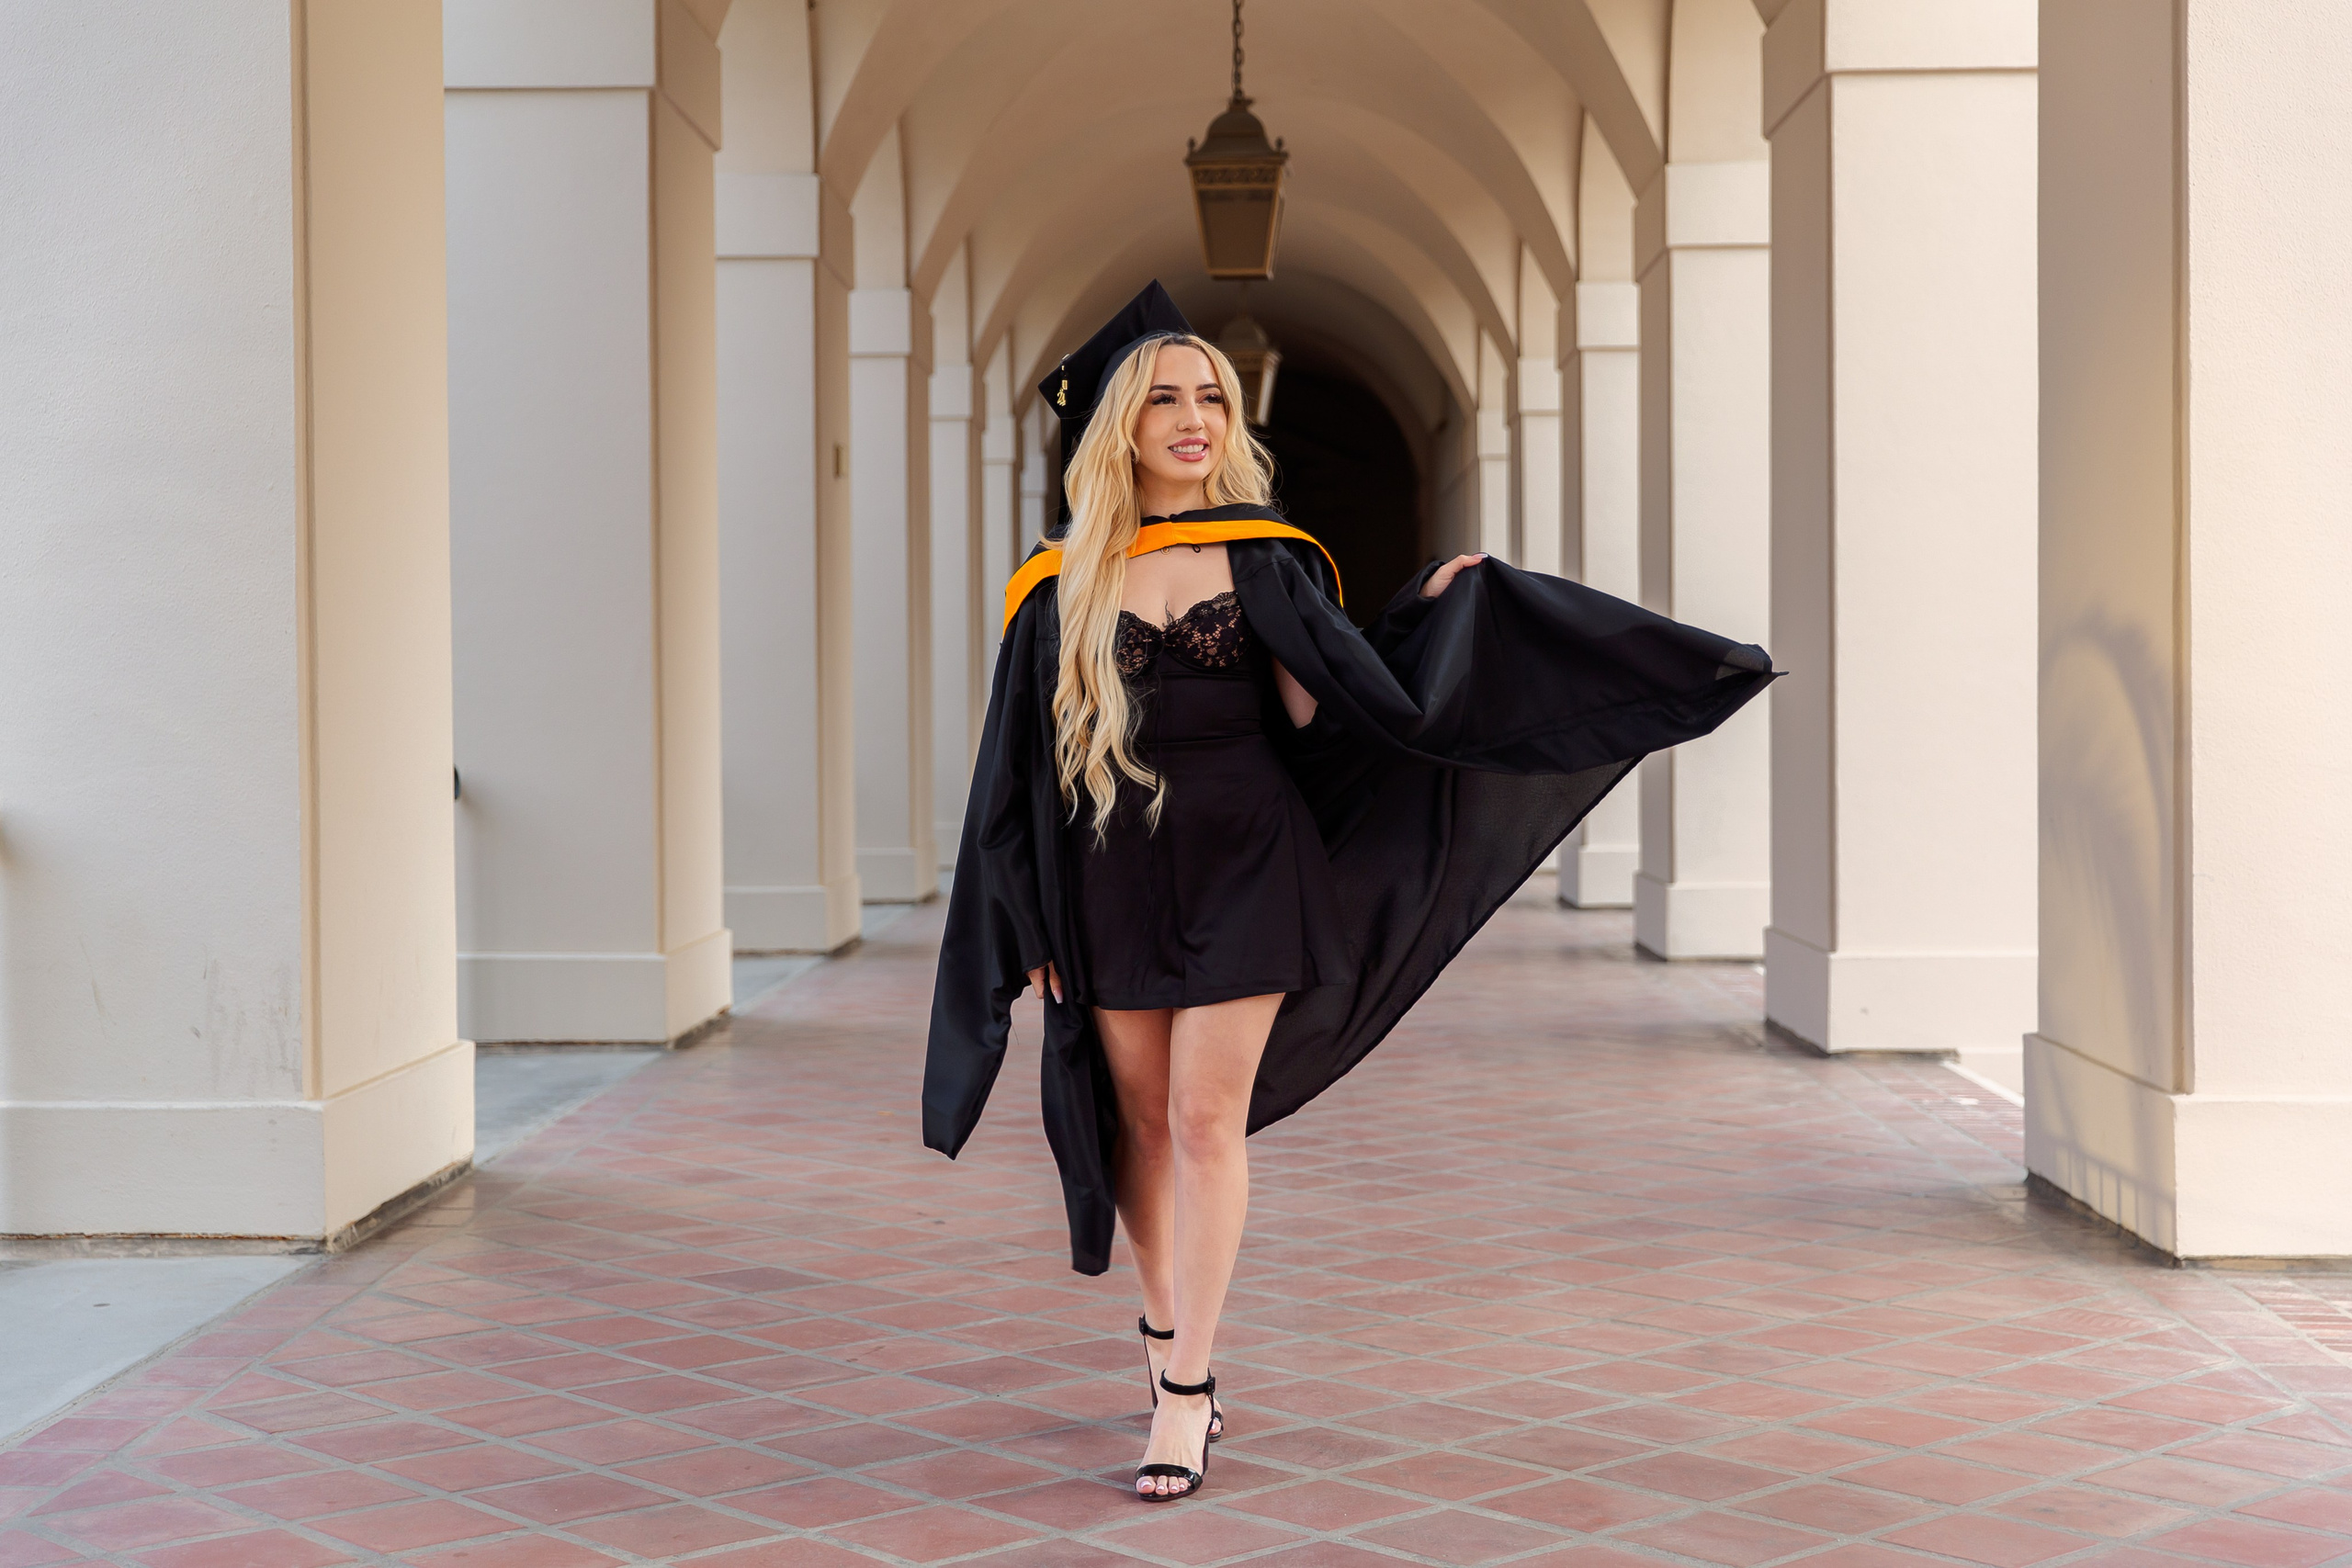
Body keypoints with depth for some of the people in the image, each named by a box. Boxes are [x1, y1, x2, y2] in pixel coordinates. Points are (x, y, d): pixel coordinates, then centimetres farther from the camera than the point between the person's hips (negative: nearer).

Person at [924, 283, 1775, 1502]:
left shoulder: (1265, 559, 3)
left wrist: (1429, 614, -7)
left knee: (1206, 1119, -6)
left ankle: (1184, 1392, -1)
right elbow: (1021, 764, 3)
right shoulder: (1067, 585, 1)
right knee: (1143, 1117, 10)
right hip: (1115, 868, 1)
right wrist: (1033, 926, 1)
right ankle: (1164, 1323, 33)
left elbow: (1325, 712, -1)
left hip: (1245, 863, -1)